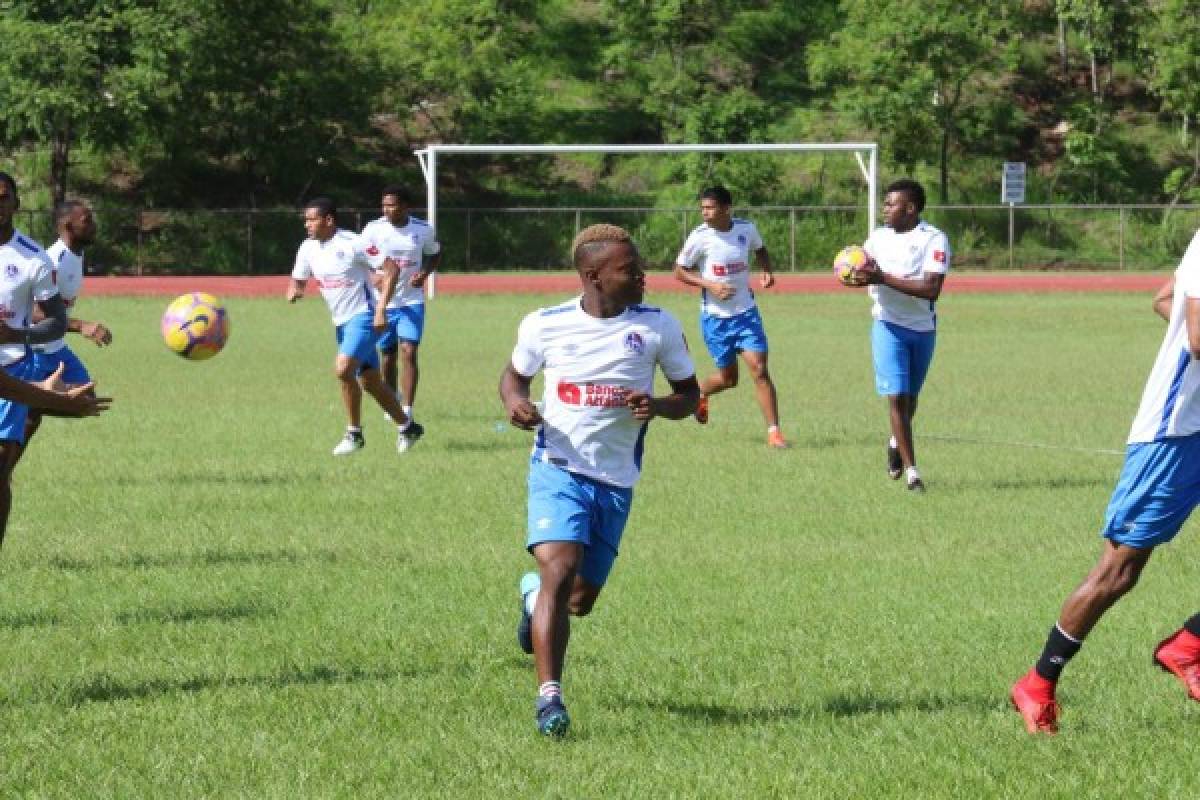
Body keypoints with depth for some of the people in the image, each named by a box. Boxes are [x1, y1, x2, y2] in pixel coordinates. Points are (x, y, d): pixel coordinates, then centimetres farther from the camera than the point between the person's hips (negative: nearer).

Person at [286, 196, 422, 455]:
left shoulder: (352, 244, -17)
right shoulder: (308, 249, 3)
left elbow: (391, 269, -15)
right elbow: (298, 281, 13)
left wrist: (381, 309, -21)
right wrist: (293, 292, -13)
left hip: (363, 317, -8)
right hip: (341, 322, 8)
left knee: (342, 369, -23)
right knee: (370, 382, 13)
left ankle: (354, 434, -10)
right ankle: (407, 427, 28)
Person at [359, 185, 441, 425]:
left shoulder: (423, 230, -3)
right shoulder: (374, 229, -6)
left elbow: (435, 254, 14)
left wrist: (424, 273, -6)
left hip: (412, 301, -1)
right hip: (382, 303, 1)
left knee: (408, 352, -15)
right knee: (387, 357, 11)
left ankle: (407, 412, -18)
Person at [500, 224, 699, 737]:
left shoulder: (658, 327, -2)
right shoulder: (544, 325, -4)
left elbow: (690, 394, 7)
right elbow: (514, 374, 14)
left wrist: (659, 406, -15)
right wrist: (514, 401, -10)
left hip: (616, 481, 3)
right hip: (558, 468, -3)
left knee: (581, 599, 12)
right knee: (559, 571, -23)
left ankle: (534, 594, 49)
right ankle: (549, 696, -22)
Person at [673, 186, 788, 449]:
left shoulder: (746, 228, -4)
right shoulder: (700, 237, -13)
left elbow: (760, 249, 18)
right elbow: (679, 271, -5)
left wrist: (766, 271, -2)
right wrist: (710, 285, -18)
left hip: (746, 311, 2)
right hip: (715, 316, -2)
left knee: (759, 368, -11)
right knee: (728, 377, 8)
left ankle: (773, 431, -6)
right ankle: (700, 393, 43)